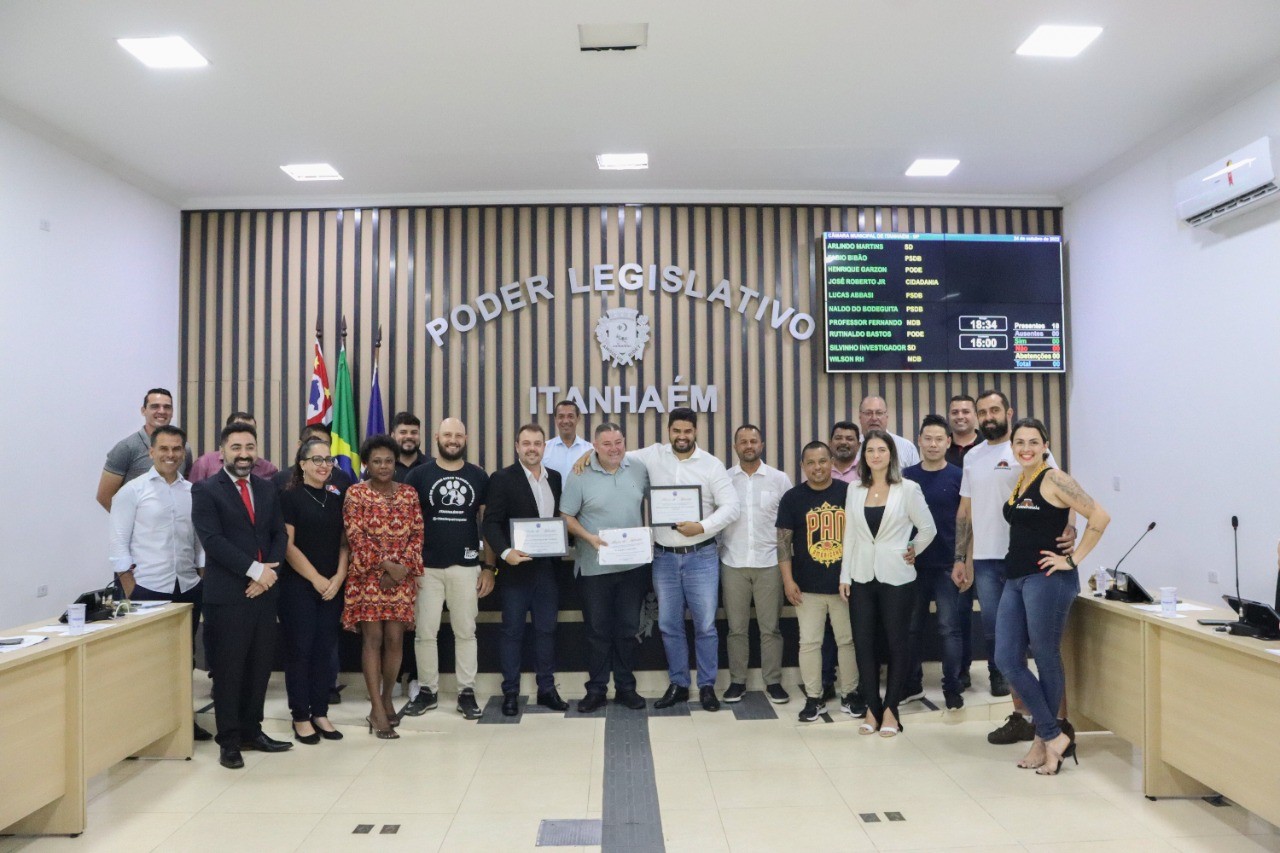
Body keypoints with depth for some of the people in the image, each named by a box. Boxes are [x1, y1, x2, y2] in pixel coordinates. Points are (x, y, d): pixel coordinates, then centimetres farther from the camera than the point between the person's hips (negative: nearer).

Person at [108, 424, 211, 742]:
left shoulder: (194, 492, 6)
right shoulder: (132, 491, -4)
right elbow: (118, 543, -5)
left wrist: (204, 580, 5)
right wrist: (130, 591, -9)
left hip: (188, 587, 4)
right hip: (147, 588, -4)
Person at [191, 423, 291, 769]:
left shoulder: (268, 490, 13)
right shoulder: (206, 491, -3)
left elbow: (280, 535, 9)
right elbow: (212, 540, -13)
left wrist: (268, 573, -8)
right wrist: (254, 570, -16)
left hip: (264, 591, 5)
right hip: (228, 593, -5)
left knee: (261, 664, 9)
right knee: (229, 668, 2)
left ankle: (251, 730, 23)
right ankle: (229, 740, 14)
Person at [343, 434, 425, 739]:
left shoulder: (409, 493, 8)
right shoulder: (356, 493, -1)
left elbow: (417, 533, 5)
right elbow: (355, 536, -8)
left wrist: (404, 565, -9)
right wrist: (385, 564, -14)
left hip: (403, 577, 3)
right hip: (369, 576, -3)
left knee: (395, 639, 3)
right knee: (372, 639, -3)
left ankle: (386, 699, 21)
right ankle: (377, 710, 1)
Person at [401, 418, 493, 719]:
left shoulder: (479, 477, 5)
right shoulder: (418, 475, 1)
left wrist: (489, 566, 2)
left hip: (466, 567, 1)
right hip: (427, 567, 0)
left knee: (465, 632, 7)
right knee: (425, 632, 6)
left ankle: (467, 692, 17)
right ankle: (427, 690, 21)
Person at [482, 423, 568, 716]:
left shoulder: (555, 478, 10)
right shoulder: (502, 479, -5)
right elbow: (491, 522, -10)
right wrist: (505, 552, -24)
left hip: (548, 567, 4)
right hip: (517, 567, -4)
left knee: (546, 629, 11)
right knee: (513, 631, 6)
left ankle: (547, 689, 22)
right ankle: (510, 693, 16)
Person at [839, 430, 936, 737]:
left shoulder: (907, 489, -5)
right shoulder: (855, 489, 5)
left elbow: (928, 528, 2)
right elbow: (849, 534, 7)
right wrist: (844, 575, 5)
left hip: (896, 577, -3)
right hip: (862, 578, 3)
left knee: (896, 643, 4)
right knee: (863, 643, 4)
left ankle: (890, 710, 17)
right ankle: (872, 709, 16)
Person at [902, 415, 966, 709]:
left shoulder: (958, 477, -2)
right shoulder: (906, 476, 4)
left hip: (947, 565, -2)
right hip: (913, 564, 3)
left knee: (949, 628, 1)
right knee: (912, 627, 11)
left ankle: (952, 687, 10)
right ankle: (912, 683, 23)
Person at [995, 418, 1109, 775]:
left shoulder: (1054, 480, -9)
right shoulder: (1018, 484, 14)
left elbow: (1100, 517, -16)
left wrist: (1073, 559, -13)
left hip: (1047, 580, -8)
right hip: (1015, 580, 8)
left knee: (1046, 660, 3)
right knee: (1007, 660, 4)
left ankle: (1045, 738, 18)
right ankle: (1054, 735, 14)